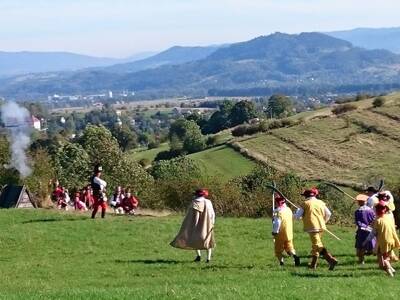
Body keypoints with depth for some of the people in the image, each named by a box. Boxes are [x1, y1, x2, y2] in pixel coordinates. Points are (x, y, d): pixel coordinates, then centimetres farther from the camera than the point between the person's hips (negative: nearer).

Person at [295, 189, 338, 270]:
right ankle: (313, 264, 27)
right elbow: (328, 214, 14)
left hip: (312, 227, -7)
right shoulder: (320, 202, 12)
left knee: (318, 245, -12)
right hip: (321, 227, 7)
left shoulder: (306, 204, -2)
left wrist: (297, 211, 23)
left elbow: (297, 216, 1)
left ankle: (331, 260, -28)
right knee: (315, 245, 20)